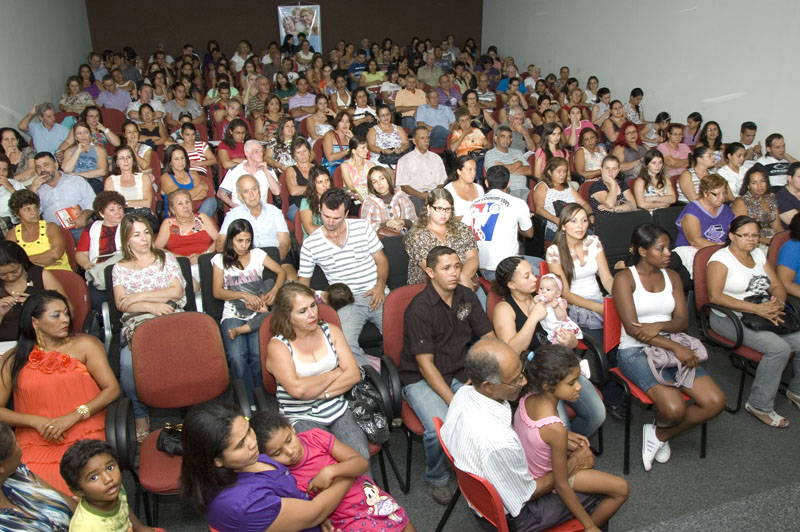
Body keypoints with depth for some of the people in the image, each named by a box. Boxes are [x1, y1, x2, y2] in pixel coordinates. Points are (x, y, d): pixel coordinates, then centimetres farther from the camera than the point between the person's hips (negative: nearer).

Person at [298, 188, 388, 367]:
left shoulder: (362, 227, 8)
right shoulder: (310, 244, 4)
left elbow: (381, 260, 12)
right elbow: (303, 281, 12)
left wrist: (380, 286, -6)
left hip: (376, 296, 1)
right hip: (347, 302, -1)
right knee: (345, 344, -31)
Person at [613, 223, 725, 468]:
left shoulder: (672, 277, 14)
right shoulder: (624, 278, -5)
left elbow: (683, 320, 5)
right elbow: (632, 327, -13)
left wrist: (660, 326, -18)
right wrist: (675, 347, -21)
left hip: (673, 346, 6)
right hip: (635, 351, -6)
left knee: (716, 402, -13)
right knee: (674, 409, -28)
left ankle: (660, 434, 7)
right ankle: (660, 429, 10)